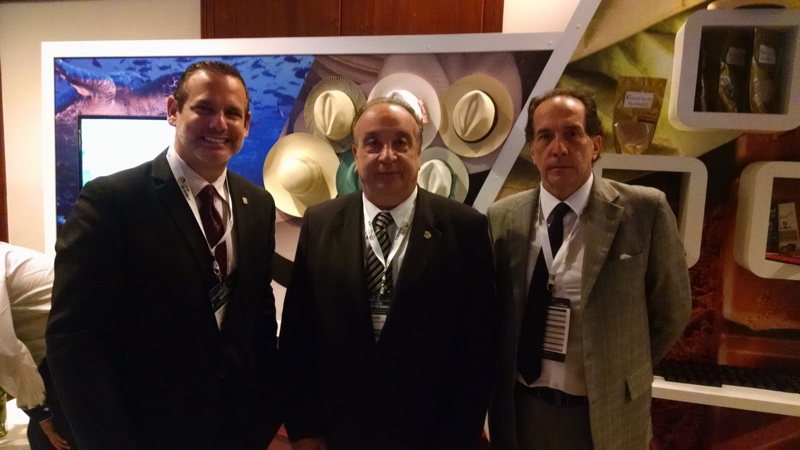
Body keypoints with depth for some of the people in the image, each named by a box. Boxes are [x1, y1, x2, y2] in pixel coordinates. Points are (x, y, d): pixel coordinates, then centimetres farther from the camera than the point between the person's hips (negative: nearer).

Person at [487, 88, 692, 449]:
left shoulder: (645, 210, -11)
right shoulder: (501, 218, -5)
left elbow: (671, 310, -1)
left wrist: (620, 374, 4)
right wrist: (497, 399, 1)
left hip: (607, 414, -1)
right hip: (521, 411, 2)